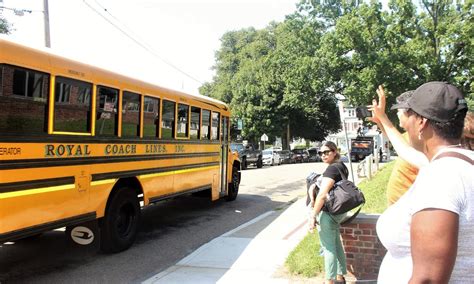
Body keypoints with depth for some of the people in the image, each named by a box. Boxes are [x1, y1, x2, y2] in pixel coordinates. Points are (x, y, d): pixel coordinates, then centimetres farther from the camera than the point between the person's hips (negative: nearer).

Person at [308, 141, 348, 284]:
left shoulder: (332, 169, -19)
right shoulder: (342, 166, 10)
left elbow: (322, 195, -26)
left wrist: (313, 216, -23)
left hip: (328, 213, -10)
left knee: (328, 247, 0)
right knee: (336, 244, 19)